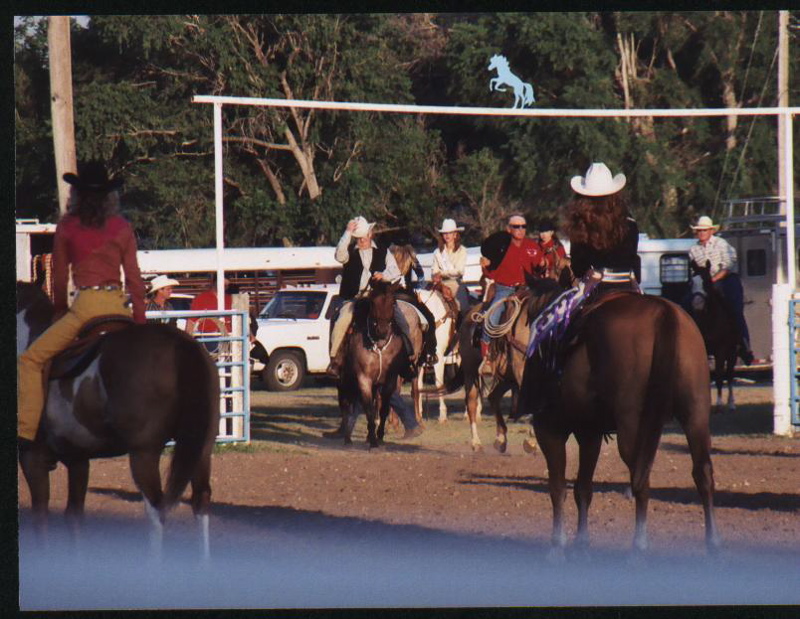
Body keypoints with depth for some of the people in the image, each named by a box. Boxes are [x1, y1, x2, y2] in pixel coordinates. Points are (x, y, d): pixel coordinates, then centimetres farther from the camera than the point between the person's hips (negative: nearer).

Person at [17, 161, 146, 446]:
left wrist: (59, 313, 22)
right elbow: (134, 278, 8)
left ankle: (26, 430, -15)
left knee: (30, 360, 0)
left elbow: (59, 278, 8)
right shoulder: (122, 227, 7)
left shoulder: (67, 227, 1)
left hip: (86, 305, -4)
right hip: (120, 304, 4)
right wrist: (141, 321, 13)